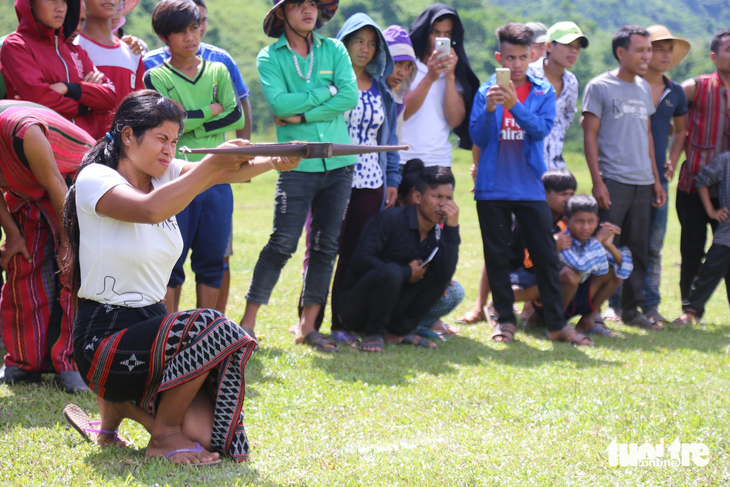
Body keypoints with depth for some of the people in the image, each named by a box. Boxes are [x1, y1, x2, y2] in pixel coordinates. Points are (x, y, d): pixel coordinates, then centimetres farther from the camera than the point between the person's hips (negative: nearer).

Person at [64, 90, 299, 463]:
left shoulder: (166, 174, 9)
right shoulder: (95, 179, -12)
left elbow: (226, 172, -10)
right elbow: (151, 209, -33)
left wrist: (273, 163, -29)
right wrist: (212, 163, -37)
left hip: (151, 324, 7)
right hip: (105, 339, -7)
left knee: (210, 436, -11)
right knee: (210, 330, -30)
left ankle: (124, 404, 18)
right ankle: (164, 435, -9)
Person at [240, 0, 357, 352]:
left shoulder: (334, 50, 9)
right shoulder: (270, 57, 2)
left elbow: (350, 96, -5)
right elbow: (280, 103, -13)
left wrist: (303, 114, -11)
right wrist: (326, 91, -8)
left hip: (338, 164, 4)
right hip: (297, 164, -4)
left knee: (326, 246, 5)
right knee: (282, 244, -9)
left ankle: (307, 326, 13)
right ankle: (248, 321, 0)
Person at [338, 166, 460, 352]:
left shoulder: (439, 233, 2)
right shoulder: (391, 219, -15)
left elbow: (445, 275, -16)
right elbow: (360, 259, -25)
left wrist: (452, 227, -20)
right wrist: (406, 273, -18)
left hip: (390, 309, 6)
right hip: (354, 307, -6)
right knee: (390, 272, -34)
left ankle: (400, 330, -3)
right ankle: (374, 333, -12)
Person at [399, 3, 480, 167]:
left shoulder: (457, 72, 10)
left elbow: (455, 120, -3)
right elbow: (399, 113, -12)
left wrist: (450, 76, -10)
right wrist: (429, 78, -20)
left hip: (439, 163, 3)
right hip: (402, 162, -3)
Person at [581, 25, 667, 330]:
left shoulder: (644, 89, 15)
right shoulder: (599, 87, -3)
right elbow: (590, 136, -6)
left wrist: (656, 179, 16)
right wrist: (597, 181, -13)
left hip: (642, 182, 6)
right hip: (613, 181, -6)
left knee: (638, 249, 8)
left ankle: (632, 309, 17)